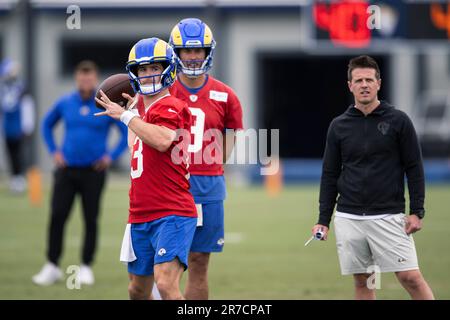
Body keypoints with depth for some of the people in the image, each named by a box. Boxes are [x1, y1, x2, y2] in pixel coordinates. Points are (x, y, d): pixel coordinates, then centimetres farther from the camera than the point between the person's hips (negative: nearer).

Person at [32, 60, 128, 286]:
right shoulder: (64, 104, 3)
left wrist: (111, 156, -5)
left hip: (93, 172, -2)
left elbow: (128, 132, 1)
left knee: (90, 220, 3)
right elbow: (47, 125, 20)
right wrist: (54, 151, 10)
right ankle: (52, 267, 4)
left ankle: (86, 268, 13)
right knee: (57, 217, -4)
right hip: (66, 170, 2)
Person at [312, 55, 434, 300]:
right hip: (348, 219, 3)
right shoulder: (338, 126, 7)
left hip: (388, 216, -3)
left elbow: (414, 168, 1)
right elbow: (330, 176, 11)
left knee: (410, 277, -11)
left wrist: (417, 212, -6)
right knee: (362, 282, 5)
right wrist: (323, 220, 7)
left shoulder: (398, 121, 0)